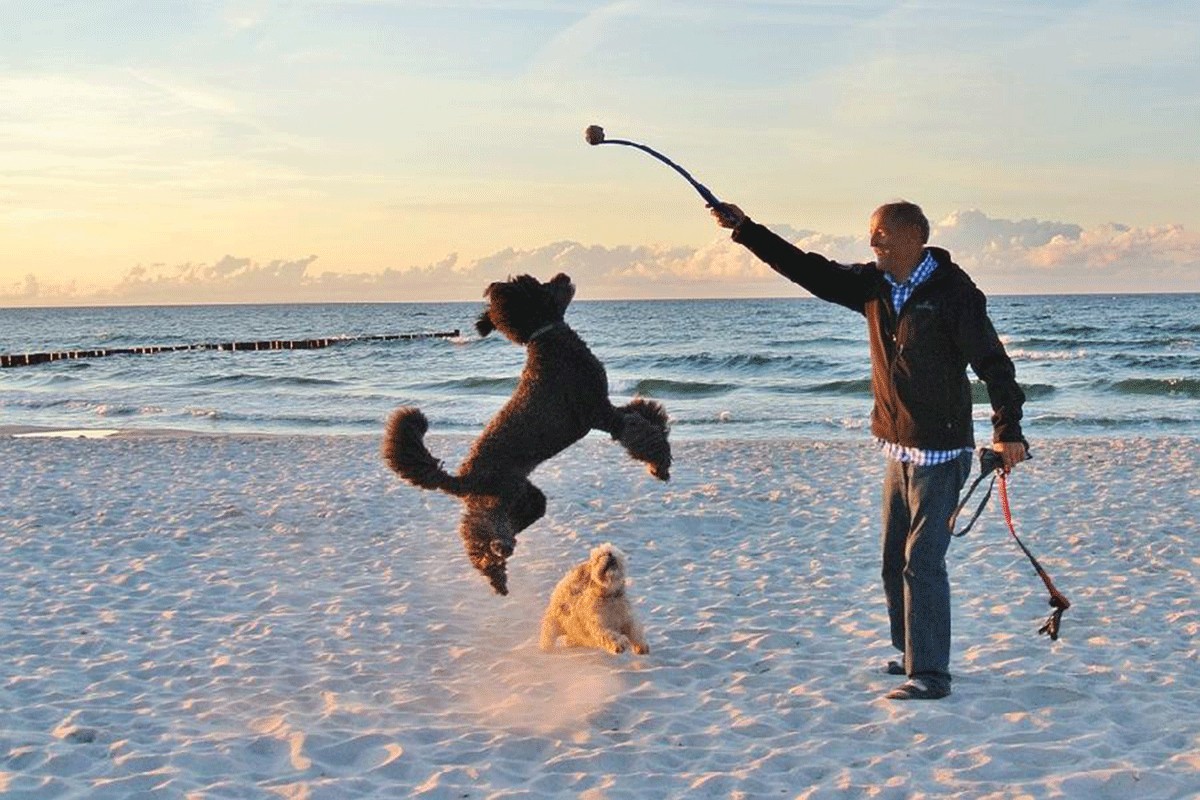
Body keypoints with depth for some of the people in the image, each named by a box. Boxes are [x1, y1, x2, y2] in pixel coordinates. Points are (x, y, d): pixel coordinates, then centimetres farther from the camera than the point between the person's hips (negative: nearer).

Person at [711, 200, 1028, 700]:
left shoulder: (952, 291, -13)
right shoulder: (873, 286, 7)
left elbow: (992, 361, -15)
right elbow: (807, 269, 8)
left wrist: (1008, 431, -21)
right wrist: (744, 229, 4)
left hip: (940, 452, -8)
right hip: (898, 449, 8)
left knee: (922, 563, -9)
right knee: (894, 561, 15)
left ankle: (929, 674, -2)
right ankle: (911, 655, 29)